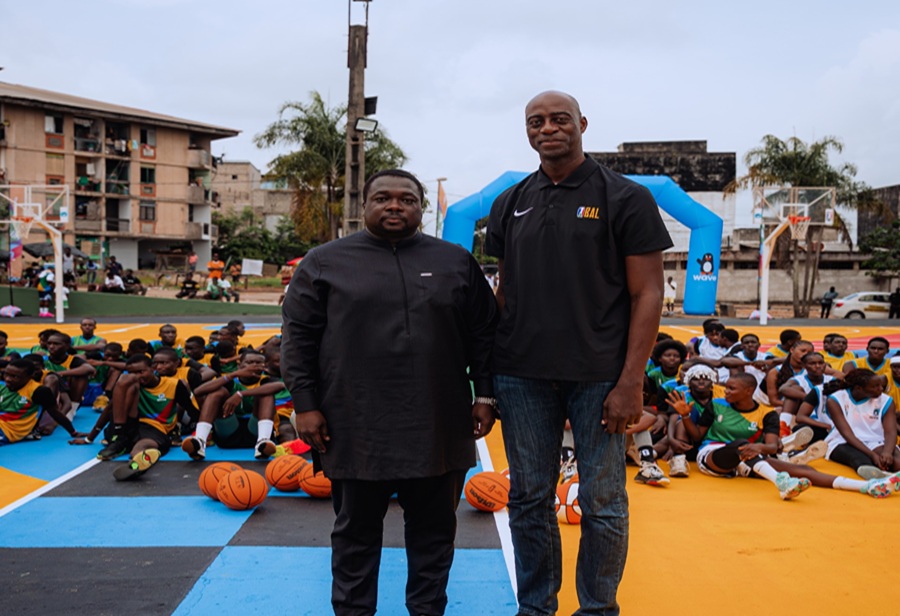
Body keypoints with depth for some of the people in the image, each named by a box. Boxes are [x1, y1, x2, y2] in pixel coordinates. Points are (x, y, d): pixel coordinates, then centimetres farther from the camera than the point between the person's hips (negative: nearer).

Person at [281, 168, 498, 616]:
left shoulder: (456, 262, 8)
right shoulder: (325, 262, 3)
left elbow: (483, 335, 9)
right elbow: (299, 338, 2)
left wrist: (484, 396, 3)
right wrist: (305, 404, -4)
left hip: (437, 427, 2)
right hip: (356, 427, -1)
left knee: (434, 528, 12)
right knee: (357, 530, 11)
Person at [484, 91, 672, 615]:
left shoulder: (625, 198, -2)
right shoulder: (510, 205, 11)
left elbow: (647, 293, -5)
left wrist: (631, 381, -12)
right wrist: (491, 367, 8)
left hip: (599, 376, -3)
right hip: (523, 376, 4)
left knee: (603, 503, 5)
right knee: (530, 499, 11)